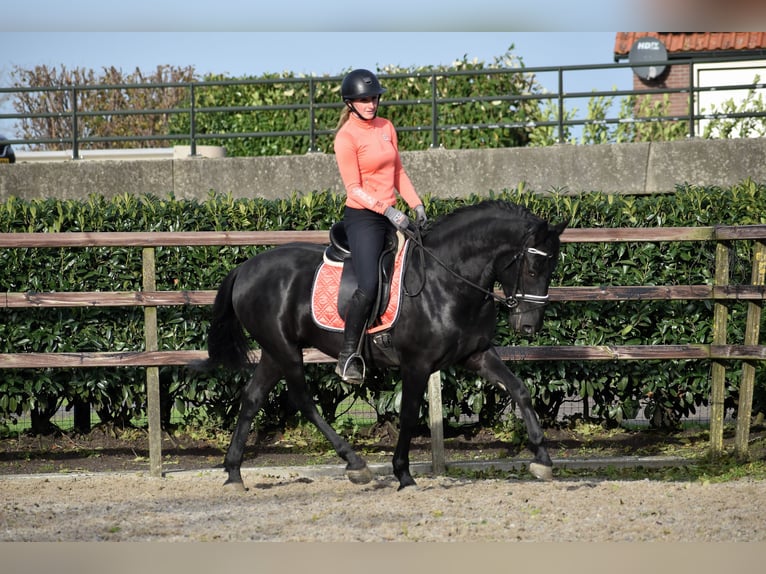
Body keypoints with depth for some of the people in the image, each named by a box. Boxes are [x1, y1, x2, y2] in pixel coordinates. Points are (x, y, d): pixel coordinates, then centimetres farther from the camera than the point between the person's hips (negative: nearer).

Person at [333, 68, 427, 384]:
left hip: (390, 215, 8)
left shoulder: (387, 128, 11)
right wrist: (388, 210, -23)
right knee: (369, 286, -22)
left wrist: (416, 204, 9)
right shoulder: (346, 137, -11)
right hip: (362, 216, -8)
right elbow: (354, 187, -14)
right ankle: (348, 355, -12)